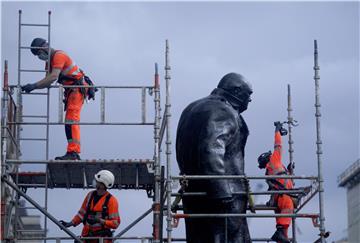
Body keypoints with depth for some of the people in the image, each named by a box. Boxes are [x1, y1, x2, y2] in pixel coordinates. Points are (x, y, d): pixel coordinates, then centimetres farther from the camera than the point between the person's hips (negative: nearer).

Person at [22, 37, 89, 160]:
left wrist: (34, 85, -34)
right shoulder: (50, 60, 15)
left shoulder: (58, 56, -16)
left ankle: (73, 152, -24)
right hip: (71, 90, 11)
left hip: (78, 89, -11)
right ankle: (72, 153, 14)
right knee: (69, 122, 11)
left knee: (71, 121, -18)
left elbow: (53, 77, -30)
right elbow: (48, 81, 6)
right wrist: (33, 87, -11)